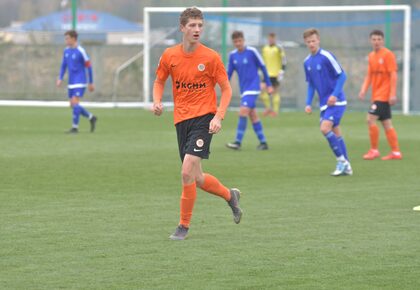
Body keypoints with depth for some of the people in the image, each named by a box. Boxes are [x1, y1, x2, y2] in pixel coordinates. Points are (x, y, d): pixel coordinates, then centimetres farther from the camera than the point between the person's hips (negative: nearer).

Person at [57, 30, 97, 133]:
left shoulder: (80, 51, -12)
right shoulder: (66, 51, 7)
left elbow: (89, 67, -7)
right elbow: (63, 65, 16)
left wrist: (91, 83, -3)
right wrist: (60, 79, 2)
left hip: (80, 82, -7)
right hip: (71, 82, 7)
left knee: (75, 103, -15)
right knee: (73, 105, 8)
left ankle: (75, 127, -8)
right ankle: (91, 118, 25)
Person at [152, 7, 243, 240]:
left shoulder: (211, 57, -6)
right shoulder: (170, 56, 4)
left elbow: (227, 89, -1)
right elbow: (159, 81, 18)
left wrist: (219, 117, -13)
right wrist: (157, 101, -3)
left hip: (204, 118, -5)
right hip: (181, 119, 5)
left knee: (187, 173, -17)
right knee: (196, 179, 9)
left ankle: (184, 226, -4)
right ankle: (230, 195, 37)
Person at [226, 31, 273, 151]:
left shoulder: (252, 51, -10)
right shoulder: (233, 55, 5)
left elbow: (263, 67, -3)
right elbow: (229, 73, 10)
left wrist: (269, 85, -1)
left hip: (253, 88, -6)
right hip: (243, 90, 6)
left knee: (243, 111, -18)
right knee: (253, 116, 8)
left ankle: (238, 142, -20)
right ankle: (263, 142, 16)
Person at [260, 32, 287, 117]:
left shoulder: (279, 49, -3)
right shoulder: (265, 49, 13)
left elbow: (284, 61, -4)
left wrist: (281, 72, -12)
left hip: (276, 74, -4)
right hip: (267, 74, 4)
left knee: (275, 92, -2)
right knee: (263, 90, -8)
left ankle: (275, 110, 4)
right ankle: (268, 108, 4)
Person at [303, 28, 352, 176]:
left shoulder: (326, 56, -14)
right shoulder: (307, 62, 8)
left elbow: (342, 75, -12)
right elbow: (311, 85, 17)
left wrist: (335, 94, -21)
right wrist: (308, 103, 7)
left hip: (336, 102, -7)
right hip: (324, 104, 7)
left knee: (325, 128, -20)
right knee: (335, 133, 10)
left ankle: (341, 160, -8)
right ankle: (346, 167, 18)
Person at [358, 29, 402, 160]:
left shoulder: (388, 54, -10)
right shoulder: (371, 56, 12)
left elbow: (393, 75, -14)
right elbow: (369, 75, 15)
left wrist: (393, 94, -19)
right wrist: (364, 90, 0)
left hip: (384, 95, -8)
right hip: (376, 95, 8)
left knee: (371, 119, -14)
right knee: (387, 124, 8)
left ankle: (374, 150, -6)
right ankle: (396, 152, 11)